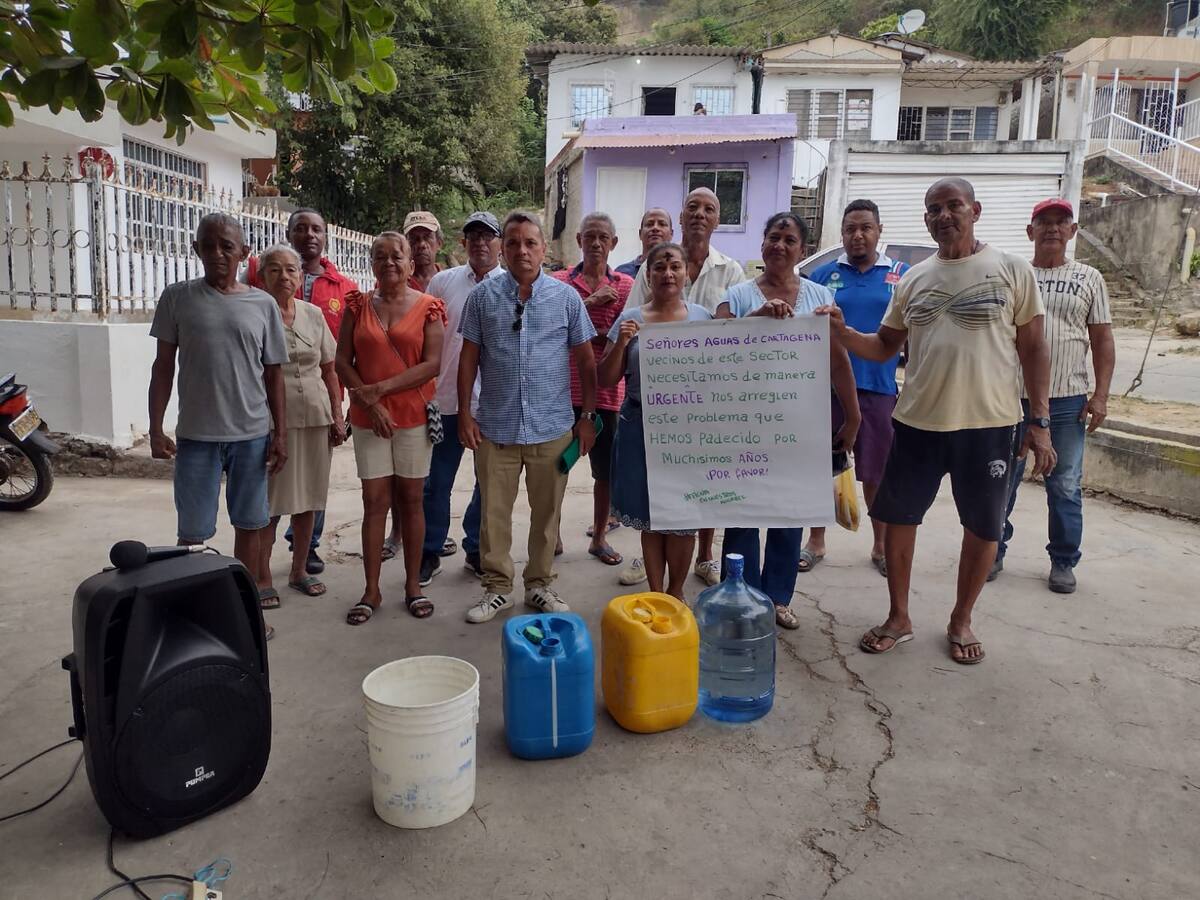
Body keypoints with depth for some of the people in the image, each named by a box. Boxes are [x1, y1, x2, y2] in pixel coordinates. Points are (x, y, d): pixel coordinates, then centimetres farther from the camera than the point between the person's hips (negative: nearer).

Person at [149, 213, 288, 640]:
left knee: (248, 525, 10)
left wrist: (280, 433, 2)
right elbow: (163, 365, 3)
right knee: (191, 532, 5)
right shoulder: (177, 298, 1)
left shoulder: (263, 304, 3)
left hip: (252, 434, 1)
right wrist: (156, 428, -2)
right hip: (196, 434, -1)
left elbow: (273, 373, 6)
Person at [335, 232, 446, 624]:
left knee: (411, 499, 6)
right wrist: (371, 403, -10)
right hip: (368, 416, 1)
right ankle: (371, 590, 12)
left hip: (414, 415, -1)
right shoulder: (358, 305, 6)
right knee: (375, 501, 3)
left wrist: (381, 388, -15)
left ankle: (413, 585, 17)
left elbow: (432, 363, -9)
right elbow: (343, 361, 2)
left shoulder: (429, 307, -1)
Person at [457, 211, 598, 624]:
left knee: (547, 511, 12)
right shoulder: (483, 296, 2)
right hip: (495, 427, 0)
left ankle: (539, 584, 29)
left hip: (551, 428, 0)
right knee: (494, 511, 8)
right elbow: (469, 358, 6)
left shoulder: (566, 297, 1)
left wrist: (588, 415, 1)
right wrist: (464, 413, 0)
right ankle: (497, 586, 24)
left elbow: (585, 360, 4)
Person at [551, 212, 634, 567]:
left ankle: (599, 536, 27)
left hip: (605, 389, 1)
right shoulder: (559, 281, 3)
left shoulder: (625, 285, 4)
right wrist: (591, 301, -18)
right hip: (564, 388, -1)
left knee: (605, 468, 9)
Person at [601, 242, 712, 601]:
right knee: (649, 515, 8)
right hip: (642, 426, 0)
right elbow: (606, 380, 3)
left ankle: (675, 591, 27)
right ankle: (655, 592, 25)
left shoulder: (702, 318, 4)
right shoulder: (630, 319, 2)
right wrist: (621, 344, -12)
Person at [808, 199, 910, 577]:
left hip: (879, 390, 0)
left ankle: (881, 546, 24)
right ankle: (816, 542, 22)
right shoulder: (823, 275, 5)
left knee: (876, 474, 8)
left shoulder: (903, 276, 5)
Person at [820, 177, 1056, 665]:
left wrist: (1039, 423, -4)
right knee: (898, 516, 8)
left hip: (988, 423, -2)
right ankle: (899, 618, 26)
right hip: (918, 422, 3)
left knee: (982, 527, 9)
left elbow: (1033, 349, 0)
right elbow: (885, 347, 11)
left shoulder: (1012, 270, -1)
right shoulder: (913, 279, 8)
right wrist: (842, 332, -9)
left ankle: (961, 621, 30)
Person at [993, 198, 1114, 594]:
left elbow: (1102, 340, 6)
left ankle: (1063, 562, 20)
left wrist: (1100, 395, -2)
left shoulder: (1089, 278, 7)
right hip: (1014, 397, 0)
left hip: (1067, 401, 0)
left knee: (1065, 487, 7)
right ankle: (993, 553, 20)